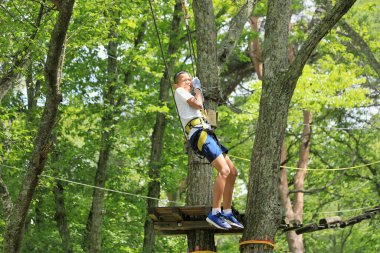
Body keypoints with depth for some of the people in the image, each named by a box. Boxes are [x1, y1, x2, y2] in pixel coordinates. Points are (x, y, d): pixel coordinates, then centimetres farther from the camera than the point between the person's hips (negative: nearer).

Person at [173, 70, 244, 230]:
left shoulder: (188, 96, 34)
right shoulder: (179, 91, 7)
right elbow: (198, 104, -5)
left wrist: (199, 92, 32)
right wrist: (197, 89, 10)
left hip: (207, 135, 10)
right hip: (199, 133, -10)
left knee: (232, 172, 7)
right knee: (224, 170, -25)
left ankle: (227, 213, 11)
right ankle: (215, 213, -26)